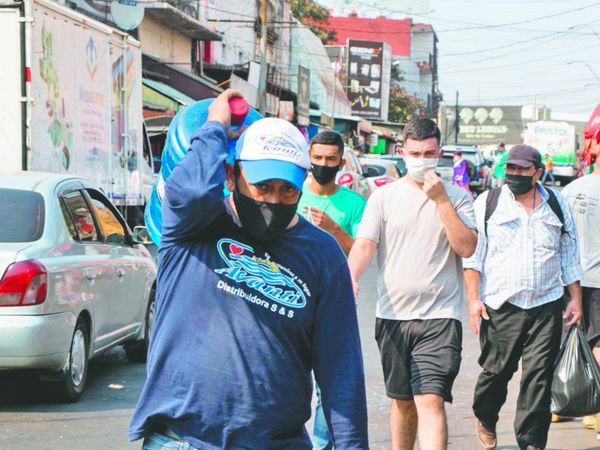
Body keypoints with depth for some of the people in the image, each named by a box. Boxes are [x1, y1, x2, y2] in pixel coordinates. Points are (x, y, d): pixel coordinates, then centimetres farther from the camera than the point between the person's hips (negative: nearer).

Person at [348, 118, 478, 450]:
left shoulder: (456, 196, 4)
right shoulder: (384, 196, 6)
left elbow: (467, 247, -8)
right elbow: (364, 245, -4)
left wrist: (441, 200, -12)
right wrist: (351, 279, -24)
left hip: (440, 317, -2)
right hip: (393, 315, 2)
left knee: (431, 401, -15)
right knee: (402, 402, 15)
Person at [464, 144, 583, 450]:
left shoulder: (556, 205, 12)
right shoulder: (488, 203, 4)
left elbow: (569, 256, 18)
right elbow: (473, 254, 0)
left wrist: (576, 298, 14)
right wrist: (473, 298, -8)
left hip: (547, 307, 2)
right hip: (500, 307, -2)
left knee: (539, 377, -3)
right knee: (496, 370, 6)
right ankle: (485, 420, 33)